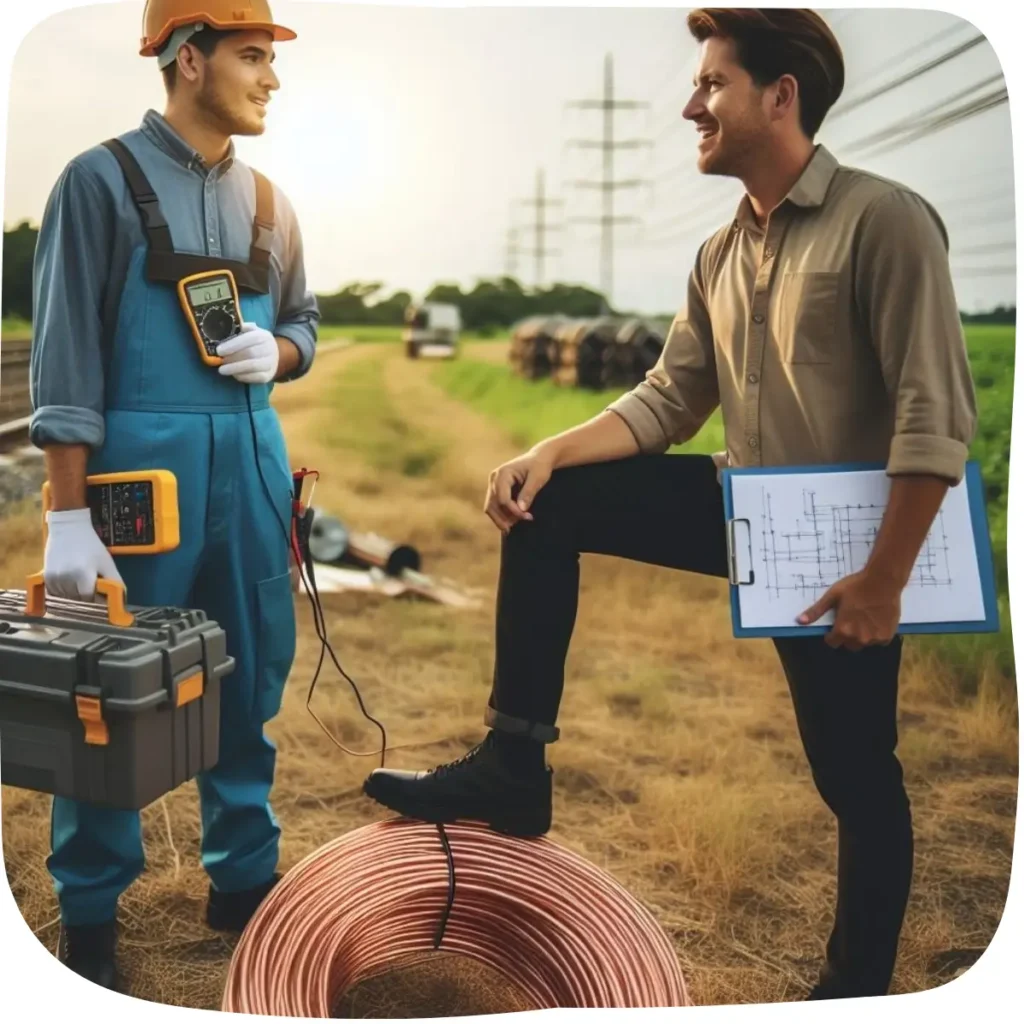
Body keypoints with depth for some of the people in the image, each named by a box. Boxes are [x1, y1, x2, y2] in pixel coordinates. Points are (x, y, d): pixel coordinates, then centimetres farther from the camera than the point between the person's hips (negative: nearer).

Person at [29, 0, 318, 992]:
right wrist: (67, 514, -15)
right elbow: (65, 355, -10)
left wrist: (276, 351, -5)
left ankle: (244, 876, 28)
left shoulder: (267, 201, 12)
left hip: (252, 460, 6)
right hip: (142, 460, -5)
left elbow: (303, 321, 20)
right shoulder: (101, 181, -5)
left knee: (253, 680, 11)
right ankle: (89, 910, 20)